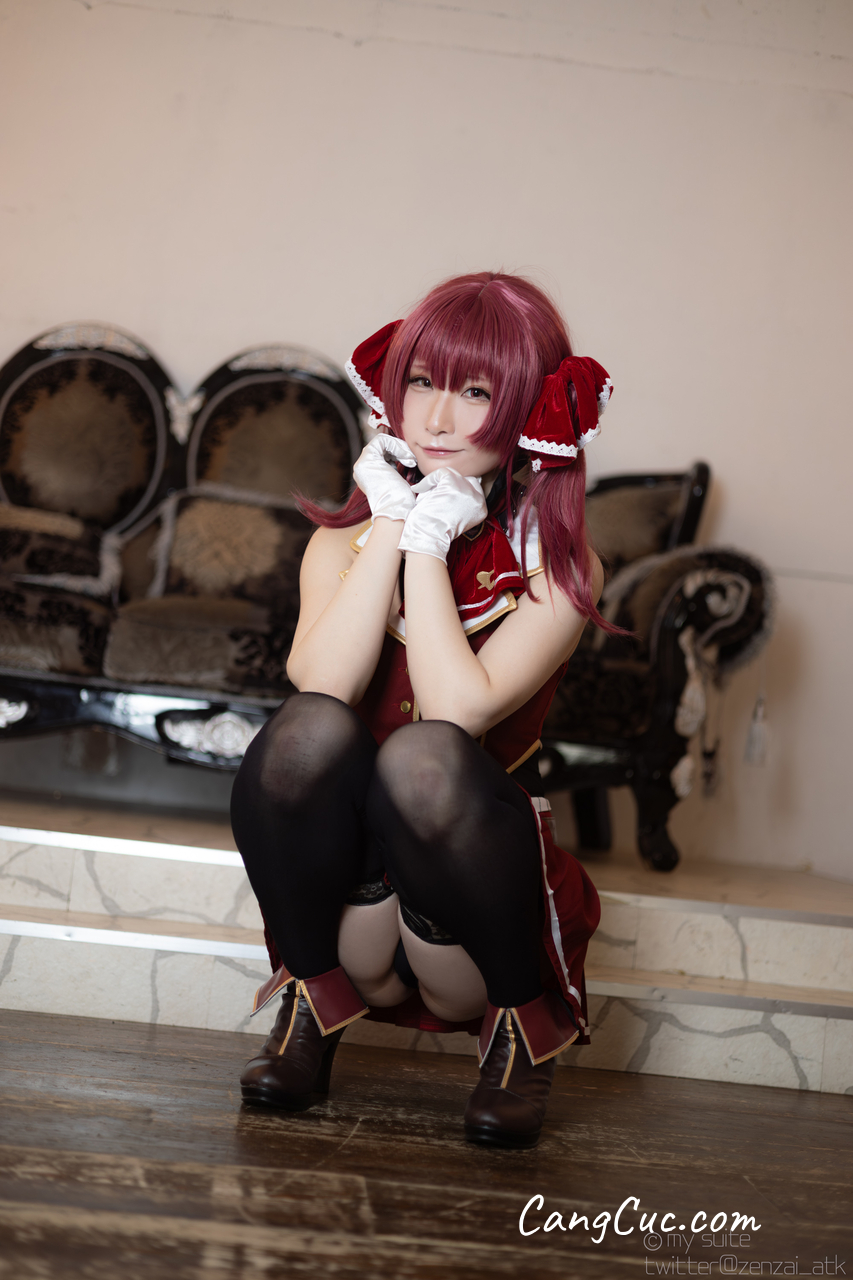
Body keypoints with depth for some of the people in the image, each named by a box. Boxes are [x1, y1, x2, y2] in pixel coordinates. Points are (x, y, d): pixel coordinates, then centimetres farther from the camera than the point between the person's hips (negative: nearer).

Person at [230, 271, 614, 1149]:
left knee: (420, 757, -33)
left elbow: (458, 708, -24)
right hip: (349, 878, 2)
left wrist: (430, 541, -17)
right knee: (308, 731, -28)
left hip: (476, 858, -2)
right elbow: (320, 682, -20)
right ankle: (313, 1002, -5)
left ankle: (519, 1025, -8)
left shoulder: (558, 566, -6)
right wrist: (392, 521, -15)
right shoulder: (346, 541, 2)